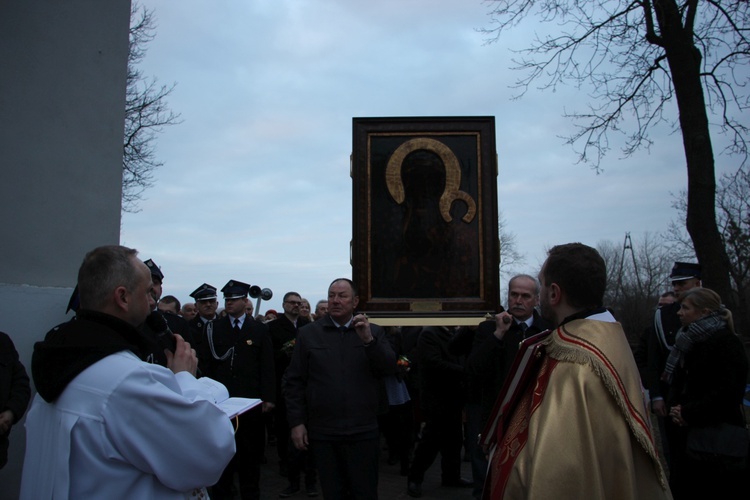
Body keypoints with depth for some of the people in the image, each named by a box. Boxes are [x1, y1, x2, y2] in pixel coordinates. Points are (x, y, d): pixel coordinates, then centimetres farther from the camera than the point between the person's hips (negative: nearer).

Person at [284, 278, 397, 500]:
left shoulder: (373, 332, 5)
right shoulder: (308, 333, 3)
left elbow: (389, 369, -5)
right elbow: (294, 381, 4)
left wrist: (368, 340, -18)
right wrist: (296, 422, -1)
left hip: (363, 431, 0)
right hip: (322, 432, 0)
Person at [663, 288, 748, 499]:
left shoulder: (727, 343, -13)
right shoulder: (689, 341, 11)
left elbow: (729, 392, -21)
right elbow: (678, 383, 18)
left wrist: (689, 413, -17)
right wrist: (676, 407, -1)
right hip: (688, 433, 8)